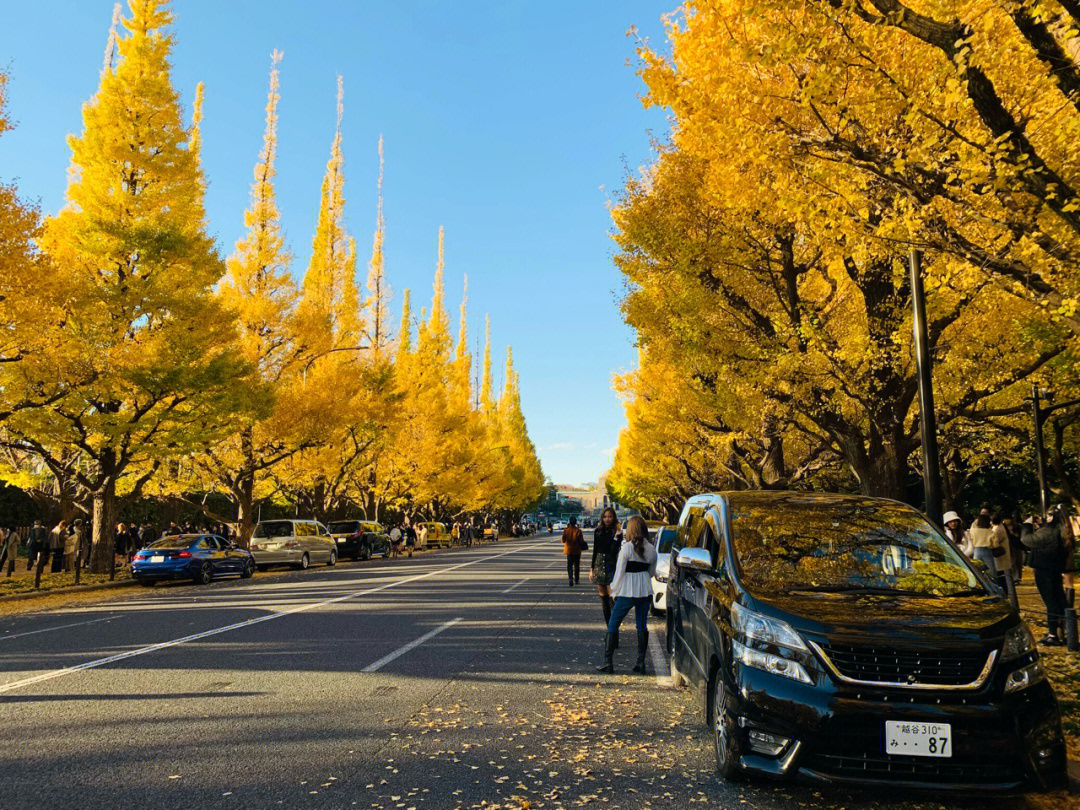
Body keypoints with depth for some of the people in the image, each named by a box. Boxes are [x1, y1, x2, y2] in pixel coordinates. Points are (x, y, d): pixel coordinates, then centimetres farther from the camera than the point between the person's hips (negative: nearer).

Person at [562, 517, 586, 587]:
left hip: (569, 550, 1)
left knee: (569, 566, 5)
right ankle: (576, 580, 21)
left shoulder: (566, 530, -9)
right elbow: (581, 541, -12)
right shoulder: (578, 531, -14)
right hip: (577, 551, -1)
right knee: (576, 565, 14)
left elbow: (563, 540, -3)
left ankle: (571, 578, -16)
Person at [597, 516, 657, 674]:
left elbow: (620, 570, -10)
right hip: (645, 591, 5)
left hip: (627, 591, -5)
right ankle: (641, 663, 13)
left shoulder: (627, 547, -13)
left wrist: (614, 587, 2)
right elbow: (652, 572, 14)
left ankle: (608, 662, 5)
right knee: (642, 626, 13)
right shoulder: (652, 549, 3)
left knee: (613, 624, 5)